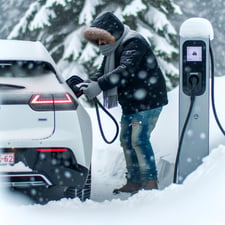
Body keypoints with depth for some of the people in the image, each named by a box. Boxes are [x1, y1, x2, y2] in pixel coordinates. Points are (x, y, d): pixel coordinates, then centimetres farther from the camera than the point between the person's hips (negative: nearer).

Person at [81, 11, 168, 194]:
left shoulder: (134, 43, -19)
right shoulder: (113, 48, 13)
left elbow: (125, 70, -32)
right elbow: (103, 73, 13)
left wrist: (98, 86, -38)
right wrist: (87, 84, -7)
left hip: (148, 100, -10)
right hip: (130, 103, 10)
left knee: (139, 139, -14)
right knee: (127, 140, 9)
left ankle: (151, 182, -9)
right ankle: (134, 181, 16)